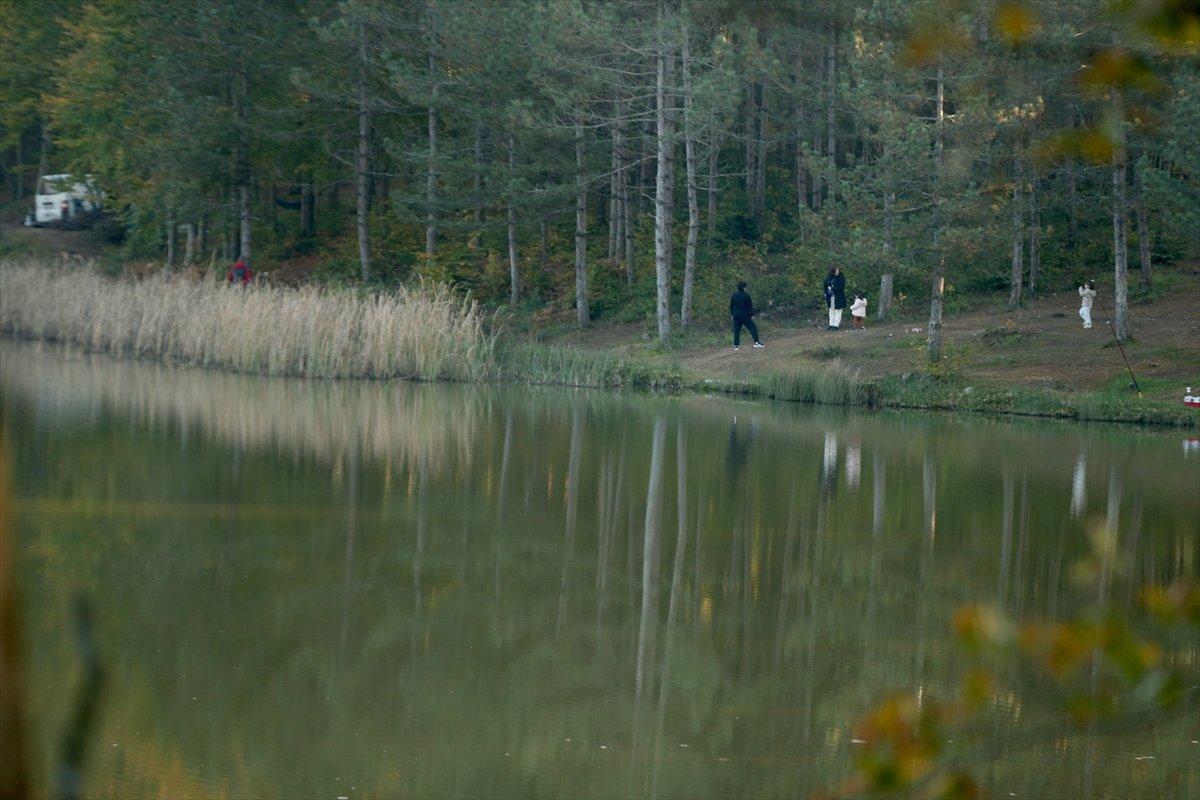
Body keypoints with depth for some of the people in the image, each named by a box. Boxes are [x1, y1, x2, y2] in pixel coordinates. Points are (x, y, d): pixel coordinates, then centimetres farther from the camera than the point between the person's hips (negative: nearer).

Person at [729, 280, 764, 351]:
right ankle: (756, 342, -1)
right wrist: (752, 314, 0)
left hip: (736, 316, 4)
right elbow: (750, 306, -8)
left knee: (736, 330, 9)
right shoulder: (746, 295, -11)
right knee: (752, 327, 4)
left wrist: (732, 314, 22)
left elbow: (731, 306, 11)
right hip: (745, 316, -4)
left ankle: (736, 345, 9)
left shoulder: (734, 295, 3)